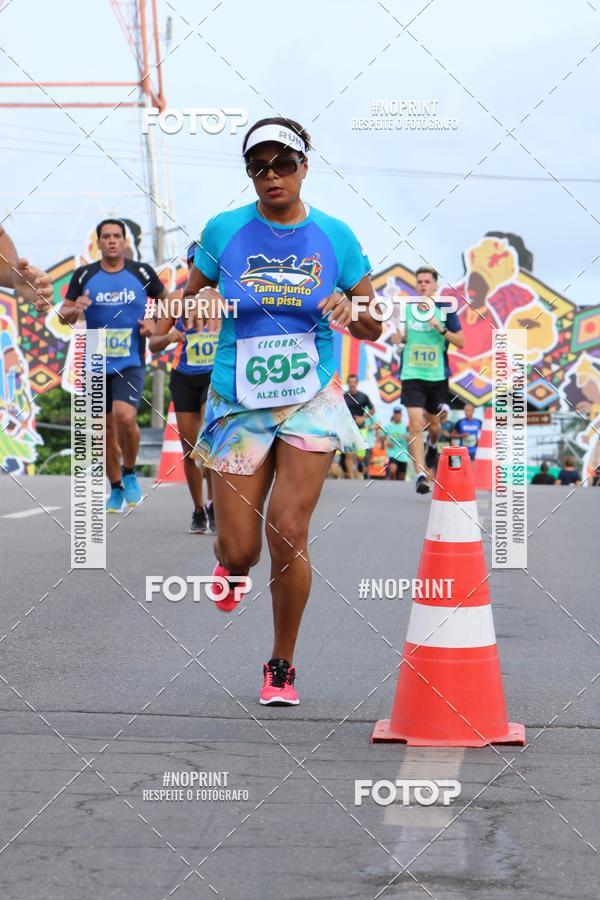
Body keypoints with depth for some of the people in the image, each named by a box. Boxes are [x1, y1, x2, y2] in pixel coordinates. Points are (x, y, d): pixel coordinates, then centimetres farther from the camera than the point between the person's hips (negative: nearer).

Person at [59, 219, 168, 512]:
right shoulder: (84, 275, 3)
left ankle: (130, 473, 1)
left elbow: (165, 299, 18)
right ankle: (116, 488, 26)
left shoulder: (142, 272, 2)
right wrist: (74, 310, -17)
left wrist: (155, 322, 0)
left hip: (131, 363, -2)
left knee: (125, 417, -24)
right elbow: (64, 314, 6)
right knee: (106, 429, 8)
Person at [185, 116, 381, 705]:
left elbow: (373, 327, 8)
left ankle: (282, 666, 9)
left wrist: (351, 313, -15)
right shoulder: (223, 232, -2)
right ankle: (231, 568, 40)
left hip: (311, 402, 0)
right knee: (239, 550, -2)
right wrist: (202, 306, -15)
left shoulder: (335, 237, 0)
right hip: (239, 405, 1)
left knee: (288, 533, -12)